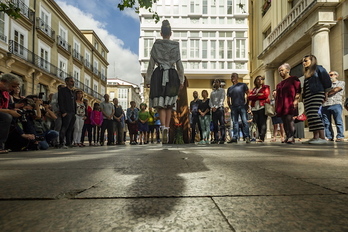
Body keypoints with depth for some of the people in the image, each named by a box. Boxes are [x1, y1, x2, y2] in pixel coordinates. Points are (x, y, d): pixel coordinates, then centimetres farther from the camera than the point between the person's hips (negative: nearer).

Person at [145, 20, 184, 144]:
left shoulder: (156, 46, 3)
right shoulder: (176, 46, 5)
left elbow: (151, 64, 2)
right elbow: (180, 65, 4)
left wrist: (148, 79, 8)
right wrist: (181, 80, 10)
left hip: (159, 75, -1)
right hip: (172, 75, 1)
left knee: (161, 105, 2)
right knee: (169, 105, 11)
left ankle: (164, 127, -19)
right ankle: (167, 129, 13)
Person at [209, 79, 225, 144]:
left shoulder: (222, 90, 8)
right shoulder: (212, 92, 22)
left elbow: (222, 100, -4)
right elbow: (210, 101, 13)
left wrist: (216, 107, -13)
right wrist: (212, 107, -7)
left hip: (220, 108, -5)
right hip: (213, 109, 5)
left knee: (222, 124, -8)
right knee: (215, 125, 3)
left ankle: (222, 139, -9)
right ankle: (216, 139, 6)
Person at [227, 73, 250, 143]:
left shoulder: (243, 85, 7)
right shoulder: (230, 88, 18)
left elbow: (248, 94, 6)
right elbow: (228, 99, 23)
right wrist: (230, 106, 12)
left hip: (242, 106, -4)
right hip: (233, 107, 4)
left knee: (244, 121, -9)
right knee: (234, 122, 4)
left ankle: (247, 137, -8)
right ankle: (235, 137, 7)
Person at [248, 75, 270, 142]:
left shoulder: (265, 87, 11)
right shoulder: (254, 89, 23)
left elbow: (265, 95, -7)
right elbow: (249, 97, 7)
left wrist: (255, 96, 0)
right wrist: (257, 95, -7)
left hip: (262, 107, -5)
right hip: (255, 108, 5)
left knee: (263, 123, -13)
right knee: (258, 123, 2)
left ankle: (262, 138, -20)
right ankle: (261, 137, 9)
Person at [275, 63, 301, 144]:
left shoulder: (293, 79, 7)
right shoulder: (280, 84, 26)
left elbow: (298, 91, -3)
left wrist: (295, 100, -15)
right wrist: (277, 106, 16)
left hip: (289, 103, -7)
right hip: (281, 104, 7)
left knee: (289, 119, -17)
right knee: (284, 121, 2)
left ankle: (291, 137, -18)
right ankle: (287, 137, 5)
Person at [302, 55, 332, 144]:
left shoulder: (318, 68, 5)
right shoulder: (307, 73, 26)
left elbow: (326, 79, -4)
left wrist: (326, 92, -8)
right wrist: (304, 96, 14)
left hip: (317, 94, -8)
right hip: (308, 96, 8)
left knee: (314, 114, -19)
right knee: (310, 116, 0)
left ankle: (322, 138, -19)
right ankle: (315, 137, 1)